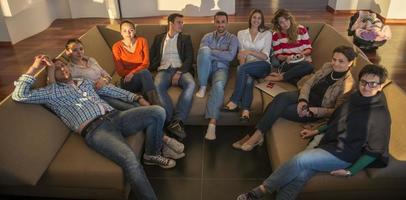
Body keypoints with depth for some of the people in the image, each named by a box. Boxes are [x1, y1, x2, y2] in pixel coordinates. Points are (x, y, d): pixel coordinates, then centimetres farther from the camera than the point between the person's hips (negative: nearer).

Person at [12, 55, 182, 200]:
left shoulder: (85, 82, 29)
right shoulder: (51, 92, 13)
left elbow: (110, 90, 30)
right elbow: (19, 95, 2)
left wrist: (136, 97, 23)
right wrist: (34, 68, 1)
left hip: (115, 116, 7)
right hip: (95, 130, -6)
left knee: (158, 112, -13)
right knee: (129, 158, -36)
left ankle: (153, 154, 9)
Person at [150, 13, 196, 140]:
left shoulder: (185, 38, 18)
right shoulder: (159, 38, 22)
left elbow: (189, 58, 5)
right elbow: (152, 57, 16)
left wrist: (179, 72, -12)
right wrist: (156, 69, -5)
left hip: (181, 69, 0)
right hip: (164, 70, 0)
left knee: (191, 84, -34)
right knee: (157, 86, -34)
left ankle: (176, 121, -38)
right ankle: (172, 122, -37)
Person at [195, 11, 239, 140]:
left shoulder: (232, 38, 10)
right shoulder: (207, 37, 18)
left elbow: (230, 56, -9)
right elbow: (201, 52, -2)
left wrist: (211, 51, -7)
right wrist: (221, 53, -6)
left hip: (221, 68, -2)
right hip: (207, 67, 2)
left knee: (219, 85, -38)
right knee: (205, 50, -31)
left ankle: (212, 123, -44)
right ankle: (202, 87, -25)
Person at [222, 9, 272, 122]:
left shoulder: (267, 34, 10)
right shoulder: (241, 33, 16)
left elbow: (265, 56, 0)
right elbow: (241, 54, 6)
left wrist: (250, 51, -18)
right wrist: (242, 68, -15)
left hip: (263, 66, -1)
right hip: (247, 67, 2)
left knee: (243, 69, -34)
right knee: (248, 78, -36)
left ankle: (234, 102, -32)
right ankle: (245, 110, -46)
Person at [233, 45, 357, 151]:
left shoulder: (347, 83, -15)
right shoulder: (327, 66, 1)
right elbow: (308, 84, 2)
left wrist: (314, 111, -25)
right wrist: (303, 100, -15)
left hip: (317, 110, -5)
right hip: (306, 96, 5)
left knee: (277, 108, -25)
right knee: (281, 97, -26)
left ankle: (257, 135, -14)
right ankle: (257, 134, -26)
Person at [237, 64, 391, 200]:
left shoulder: (381, 115, -13)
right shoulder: (355, 98, 7)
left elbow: (375, 150, -9)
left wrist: (350, 171, -9)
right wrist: (316, 131, 21)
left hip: (343, 154, -6)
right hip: (328, 141, 6)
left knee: (300, 160, -25)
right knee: (301, 174, -21)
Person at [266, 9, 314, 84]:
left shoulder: (301, 29, 2)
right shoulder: (276, 35, 2)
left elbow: (308, 49, 5)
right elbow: (278, 55, 3)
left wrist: (302, 53, -17)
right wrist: (286, 57, -18)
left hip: (303, 60, 3)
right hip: (287, 63, -2)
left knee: (309, 66, -37)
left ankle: (280, 77, -29)